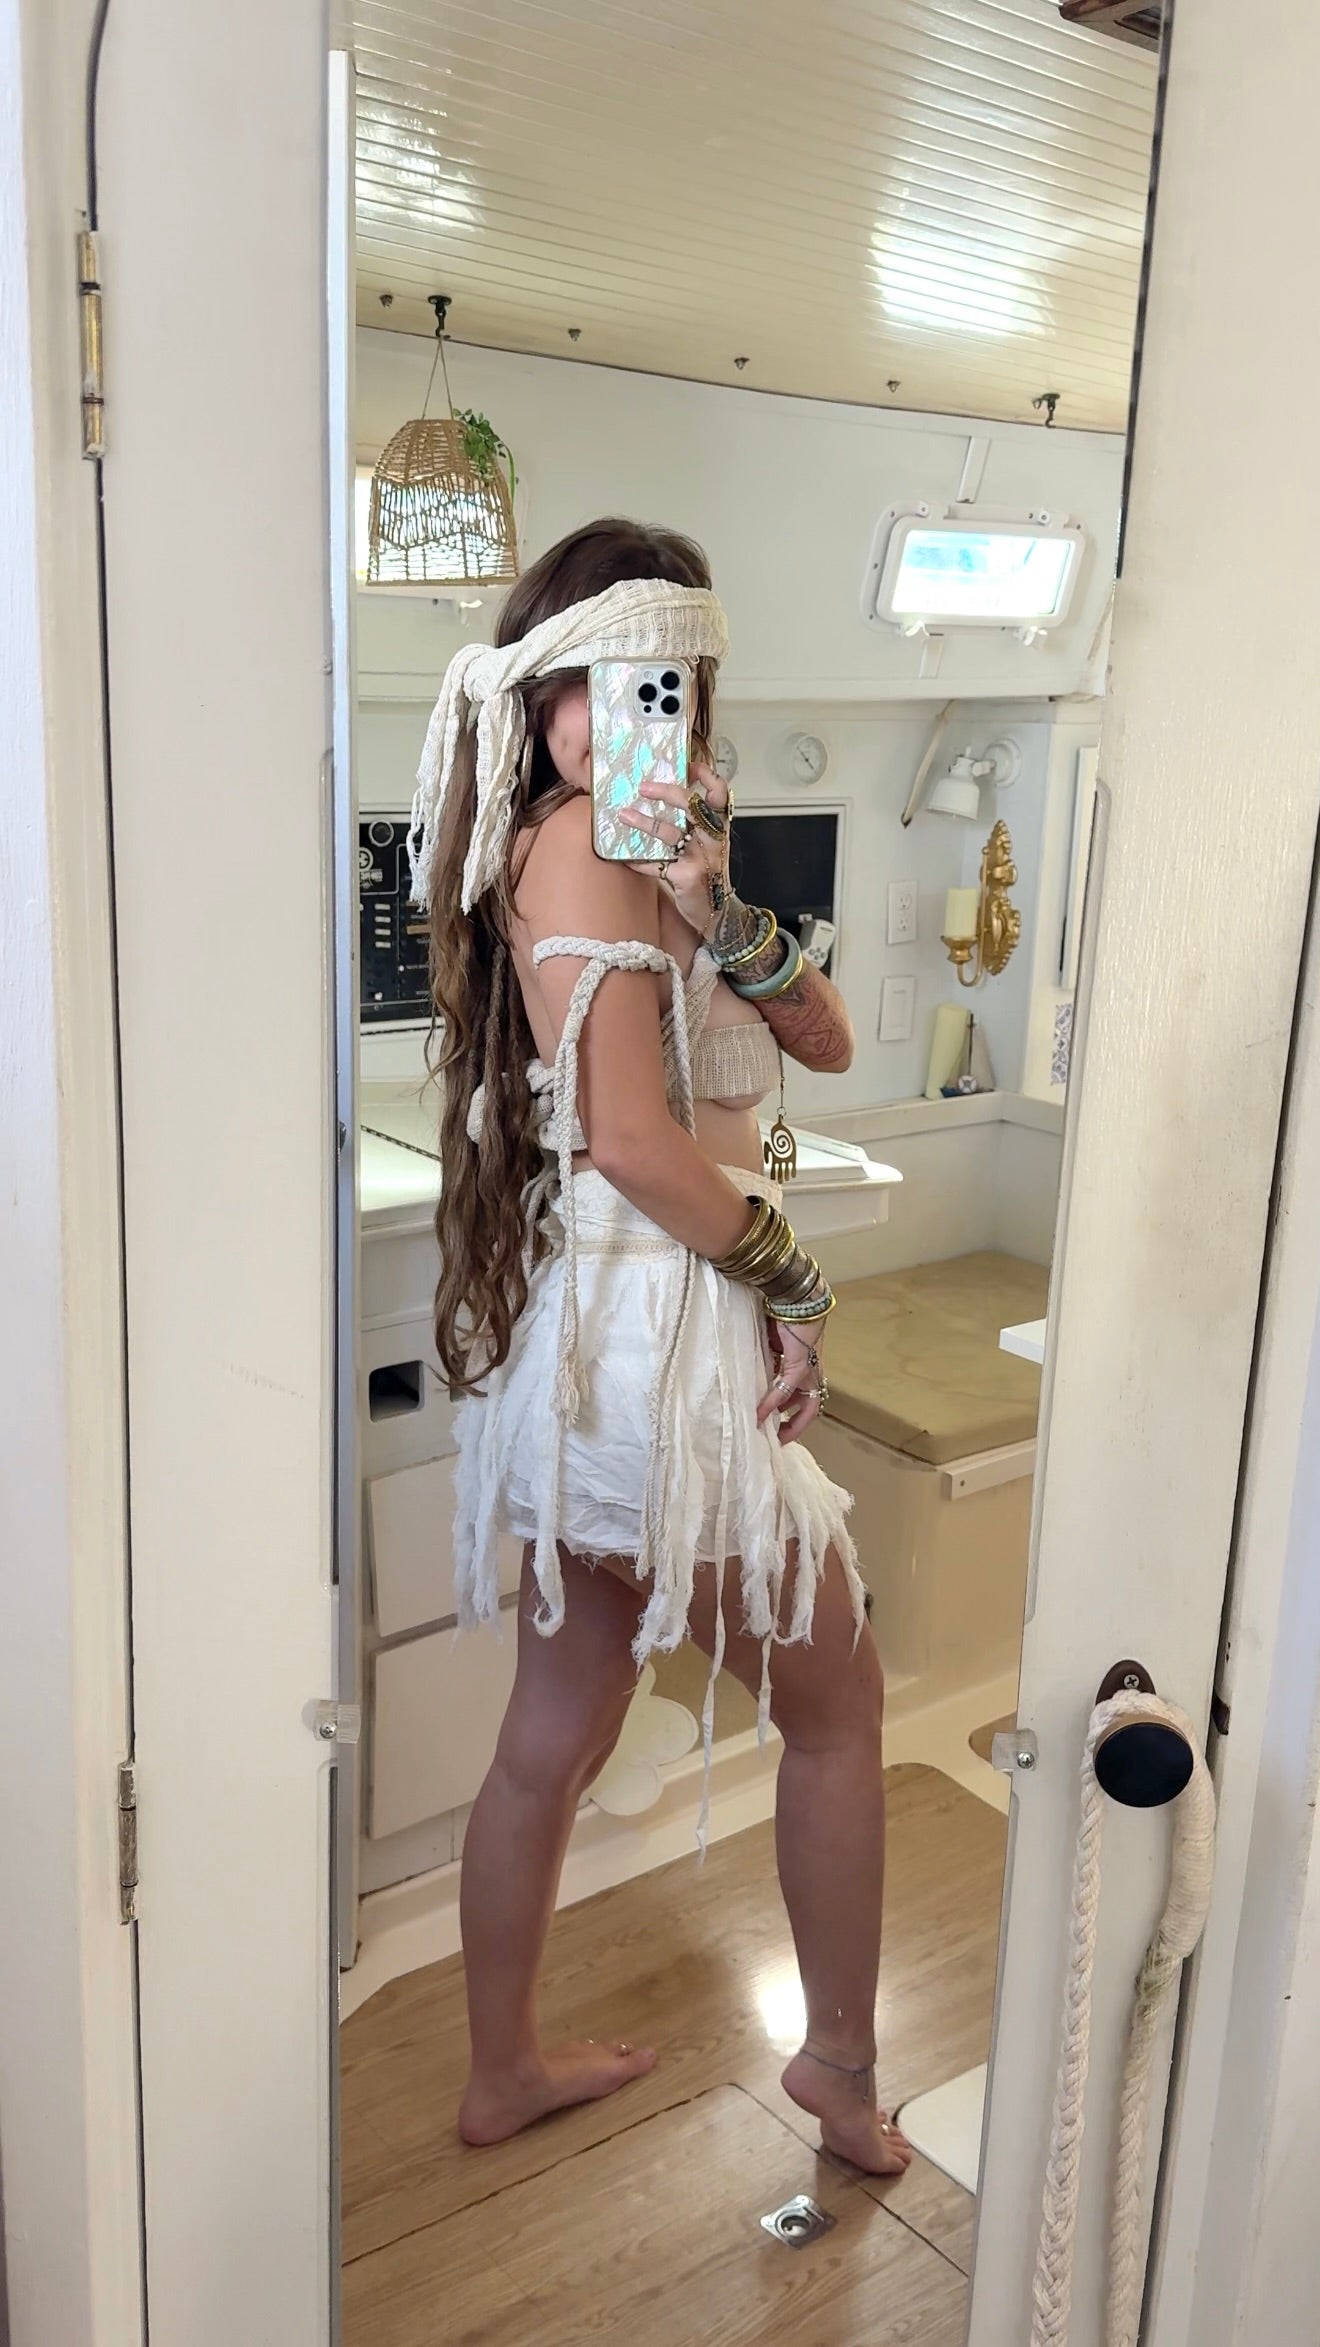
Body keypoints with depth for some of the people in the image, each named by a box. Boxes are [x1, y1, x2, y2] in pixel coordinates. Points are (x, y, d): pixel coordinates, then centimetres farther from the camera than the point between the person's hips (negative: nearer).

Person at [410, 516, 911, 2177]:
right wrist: (792, 1282, -12)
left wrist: (711, 909, -14)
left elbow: (824, 1039, 4)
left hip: (586, 1352, 9)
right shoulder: (580, 843, -15)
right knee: (836, 1708, 13)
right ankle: (841, 2065, 33)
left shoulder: (633, 847, 14)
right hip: (651, 1342, -9)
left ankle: (503, 2071, 38)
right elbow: (635, 1139, -25)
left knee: (558, 1732, 20)